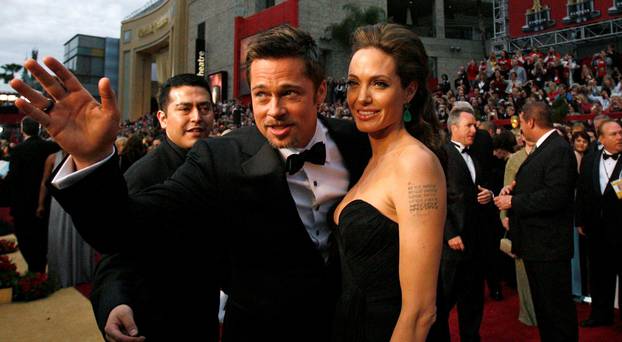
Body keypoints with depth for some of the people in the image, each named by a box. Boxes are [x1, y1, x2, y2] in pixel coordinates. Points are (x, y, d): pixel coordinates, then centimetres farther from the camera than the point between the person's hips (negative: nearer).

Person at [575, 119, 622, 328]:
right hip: (596, 228, 4)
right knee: (599, 273, 14)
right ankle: (601, 313, 29)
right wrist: (580, 221, 6)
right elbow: (581, 191, 7)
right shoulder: (589, 160, 6)